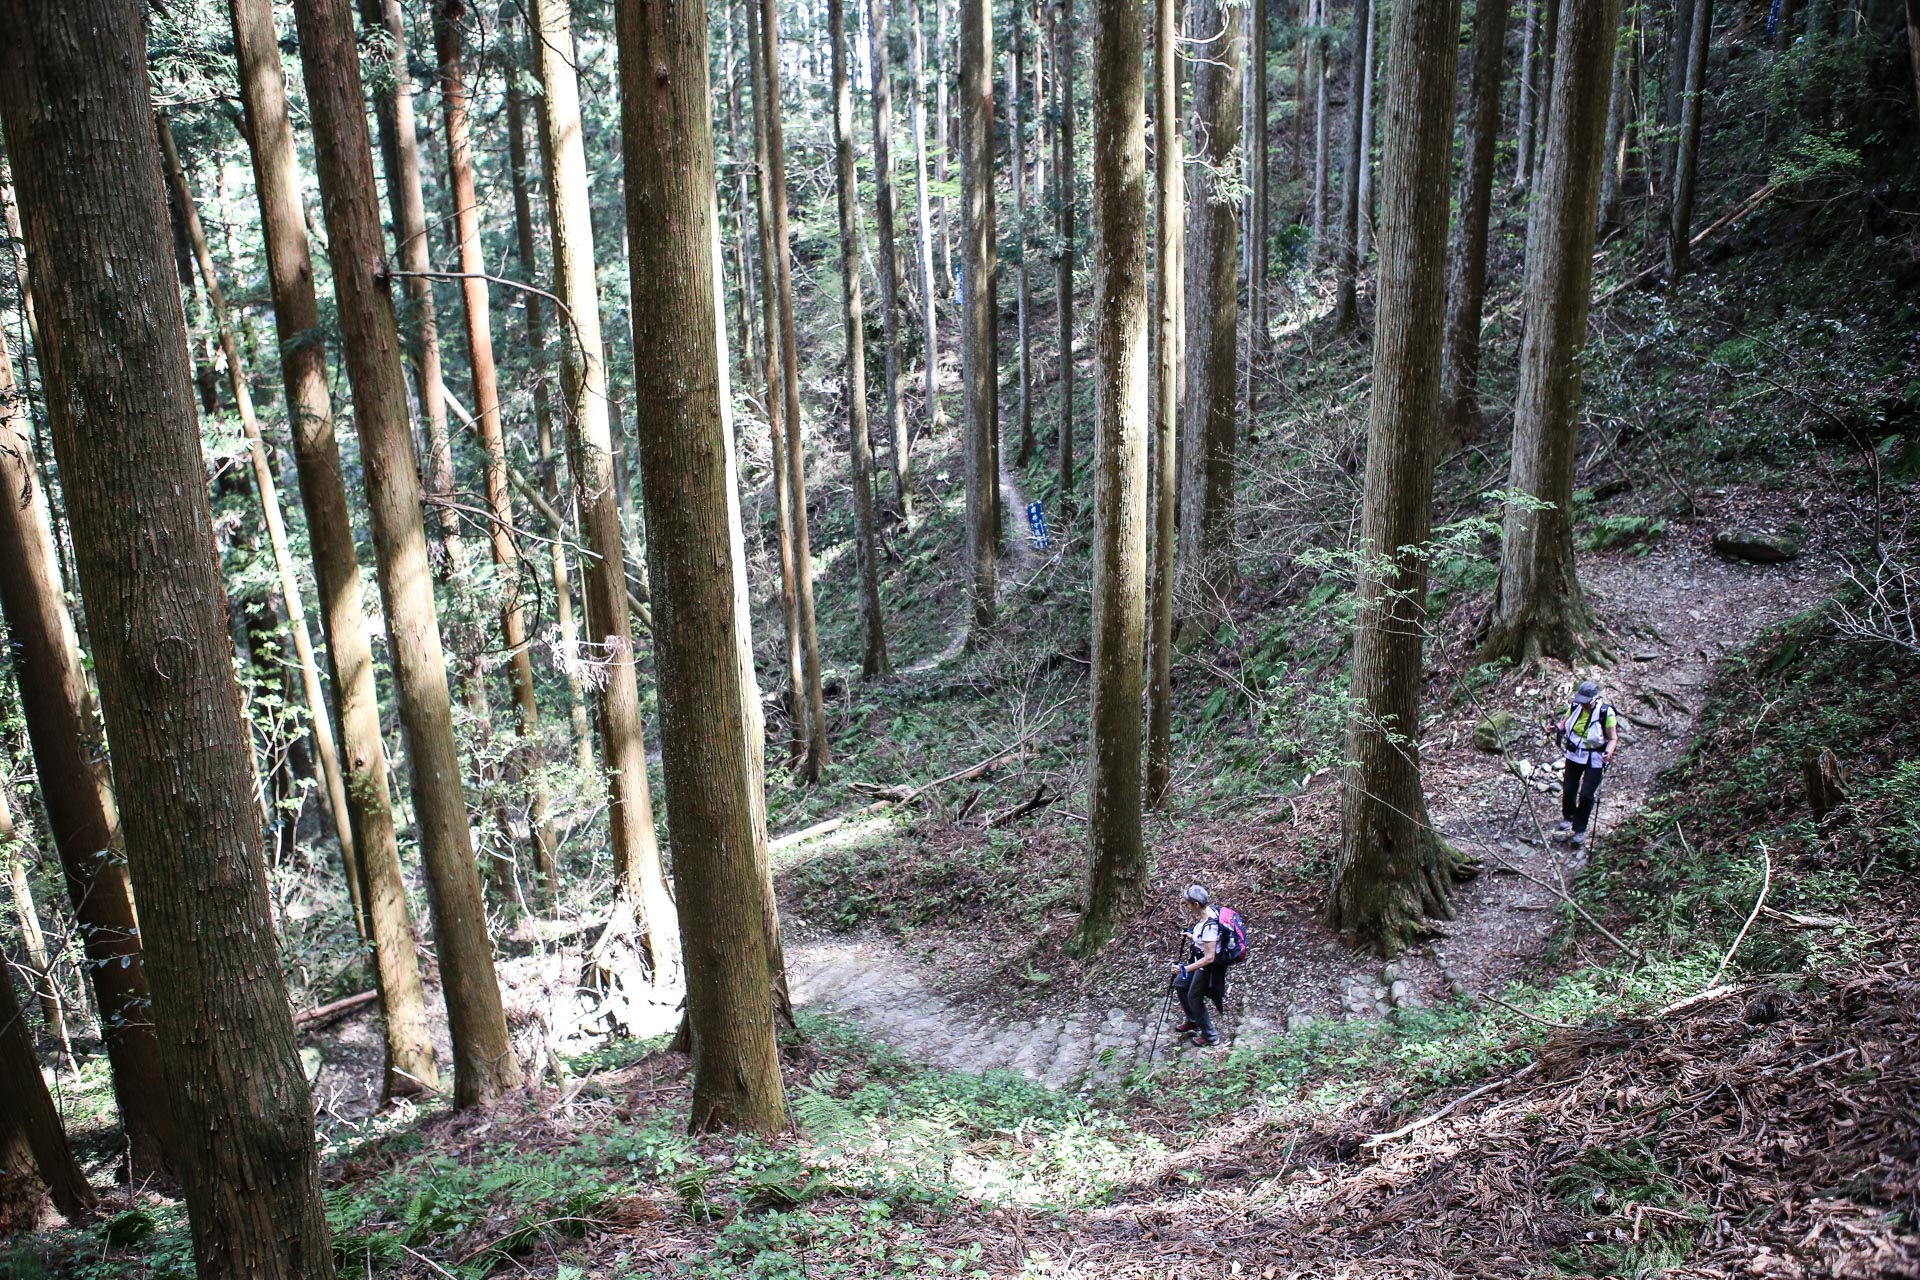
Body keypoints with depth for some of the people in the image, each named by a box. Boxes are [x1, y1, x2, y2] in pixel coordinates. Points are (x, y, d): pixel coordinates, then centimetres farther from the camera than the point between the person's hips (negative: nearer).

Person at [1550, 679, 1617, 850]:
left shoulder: (1606, 713, -20)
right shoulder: (1575, 707, -7)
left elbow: (1613, 738, -14)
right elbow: (1565, 722, 11)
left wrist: (1608, 752, -32)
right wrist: (1557, 727, -12)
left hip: (1594, 759, -4)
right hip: (1574, 755, 4)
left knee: (1586, 794, -5)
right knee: (1568, 789, 11)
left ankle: (1579, 831, 8)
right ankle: (1568, 817, 39)